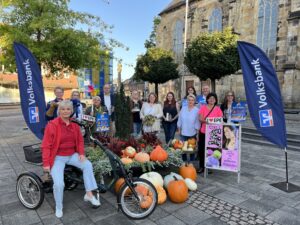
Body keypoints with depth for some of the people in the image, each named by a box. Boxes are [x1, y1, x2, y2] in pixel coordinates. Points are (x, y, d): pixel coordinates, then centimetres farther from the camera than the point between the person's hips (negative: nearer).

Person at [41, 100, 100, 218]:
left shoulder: (74, 124, 2)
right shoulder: (52, 125, -15)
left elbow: (80, 140, 9)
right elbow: (46, 145, -14)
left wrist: (81, 153, -5)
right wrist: (46, 163, -16)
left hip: (72, 155, 5)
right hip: (57, 157, -4)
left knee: (88, 165, -17)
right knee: (59, 183, -17)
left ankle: (89, 194, -3)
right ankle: (58, 207, 13)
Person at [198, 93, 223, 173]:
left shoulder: (218, 109, 2)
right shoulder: (203, 107, 1)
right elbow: (200, 118, -6)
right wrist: (205, 120, -25)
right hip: (203, 132, 1)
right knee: (201, 149, 4)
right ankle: (201, 166, 18)